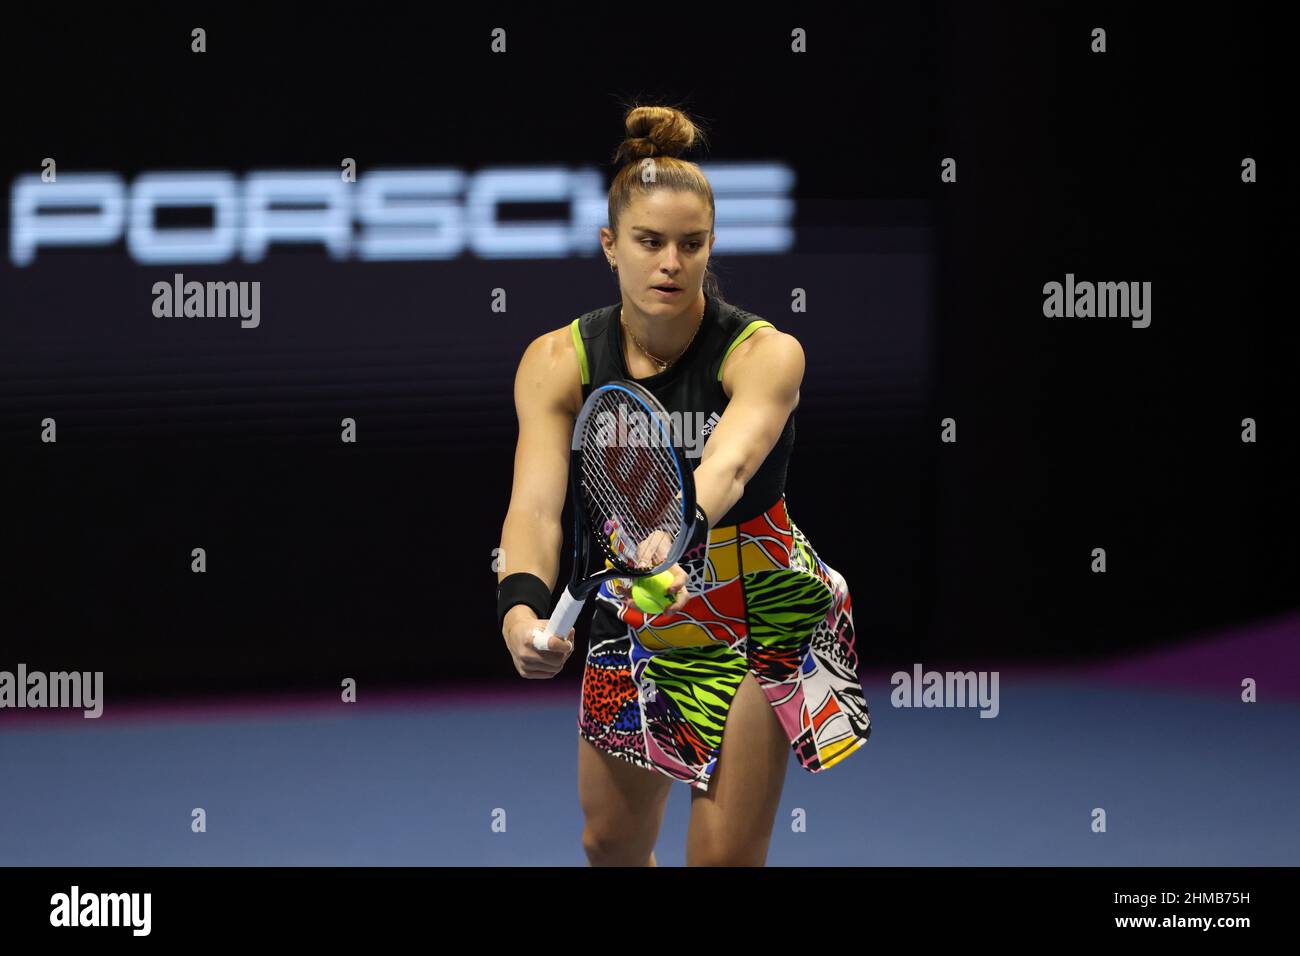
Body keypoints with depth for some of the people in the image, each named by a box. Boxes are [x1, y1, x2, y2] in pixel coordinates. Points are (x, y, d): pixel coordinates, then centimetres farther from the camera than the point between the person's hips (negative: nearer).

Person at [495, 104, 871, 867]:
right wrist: (522, 607, -49)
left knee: (726, 856, -6)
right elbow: (535, 503, -28)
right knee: (612, 843, 15)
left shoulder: (764, 353, -24)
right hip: (632, 613, 4)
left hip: (760, 614, -4)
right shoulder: (559, 361, -15)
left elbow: (730, 463, -45)